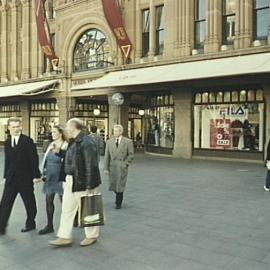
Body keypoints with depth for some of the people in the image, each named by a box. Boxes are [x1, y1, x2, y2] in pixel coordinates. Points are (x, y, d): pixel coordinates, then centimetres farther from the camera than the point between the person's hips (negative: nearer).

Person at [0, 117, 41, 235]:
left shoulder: (28, 141, -9)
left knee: (29, 203, 10)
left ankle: (30, 223, 27)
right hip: (11, 178, 5)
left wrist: (35, 175, -13)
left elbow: (34, 159, -10)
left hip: (25, 178, -4)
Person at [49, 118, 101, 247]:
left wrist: (89, 186, -22)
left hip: (82, 183, -9)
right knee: (67, 209, 12)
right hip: (71, 182, 9)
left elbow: (91, 166, -22)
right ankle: (65, 237, 23)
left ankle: (92, 236, 25)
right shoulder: (74, 143, 11)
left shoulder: (86, 143, -20)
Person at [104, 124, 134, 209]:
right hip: (112, 167, 3)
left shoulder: (128, 142, -3)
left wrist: (125, 164, -9)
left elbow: (131, 154, -1)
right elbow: (107, 156, 3)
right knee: (113, 185, 9)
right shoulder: (109, 142, 4)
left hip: (122, 167, -3)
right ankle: (119, 197, 38)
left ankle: (118, 203, 17)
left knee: (120, 186, -1)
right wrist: (106, 168, -1)